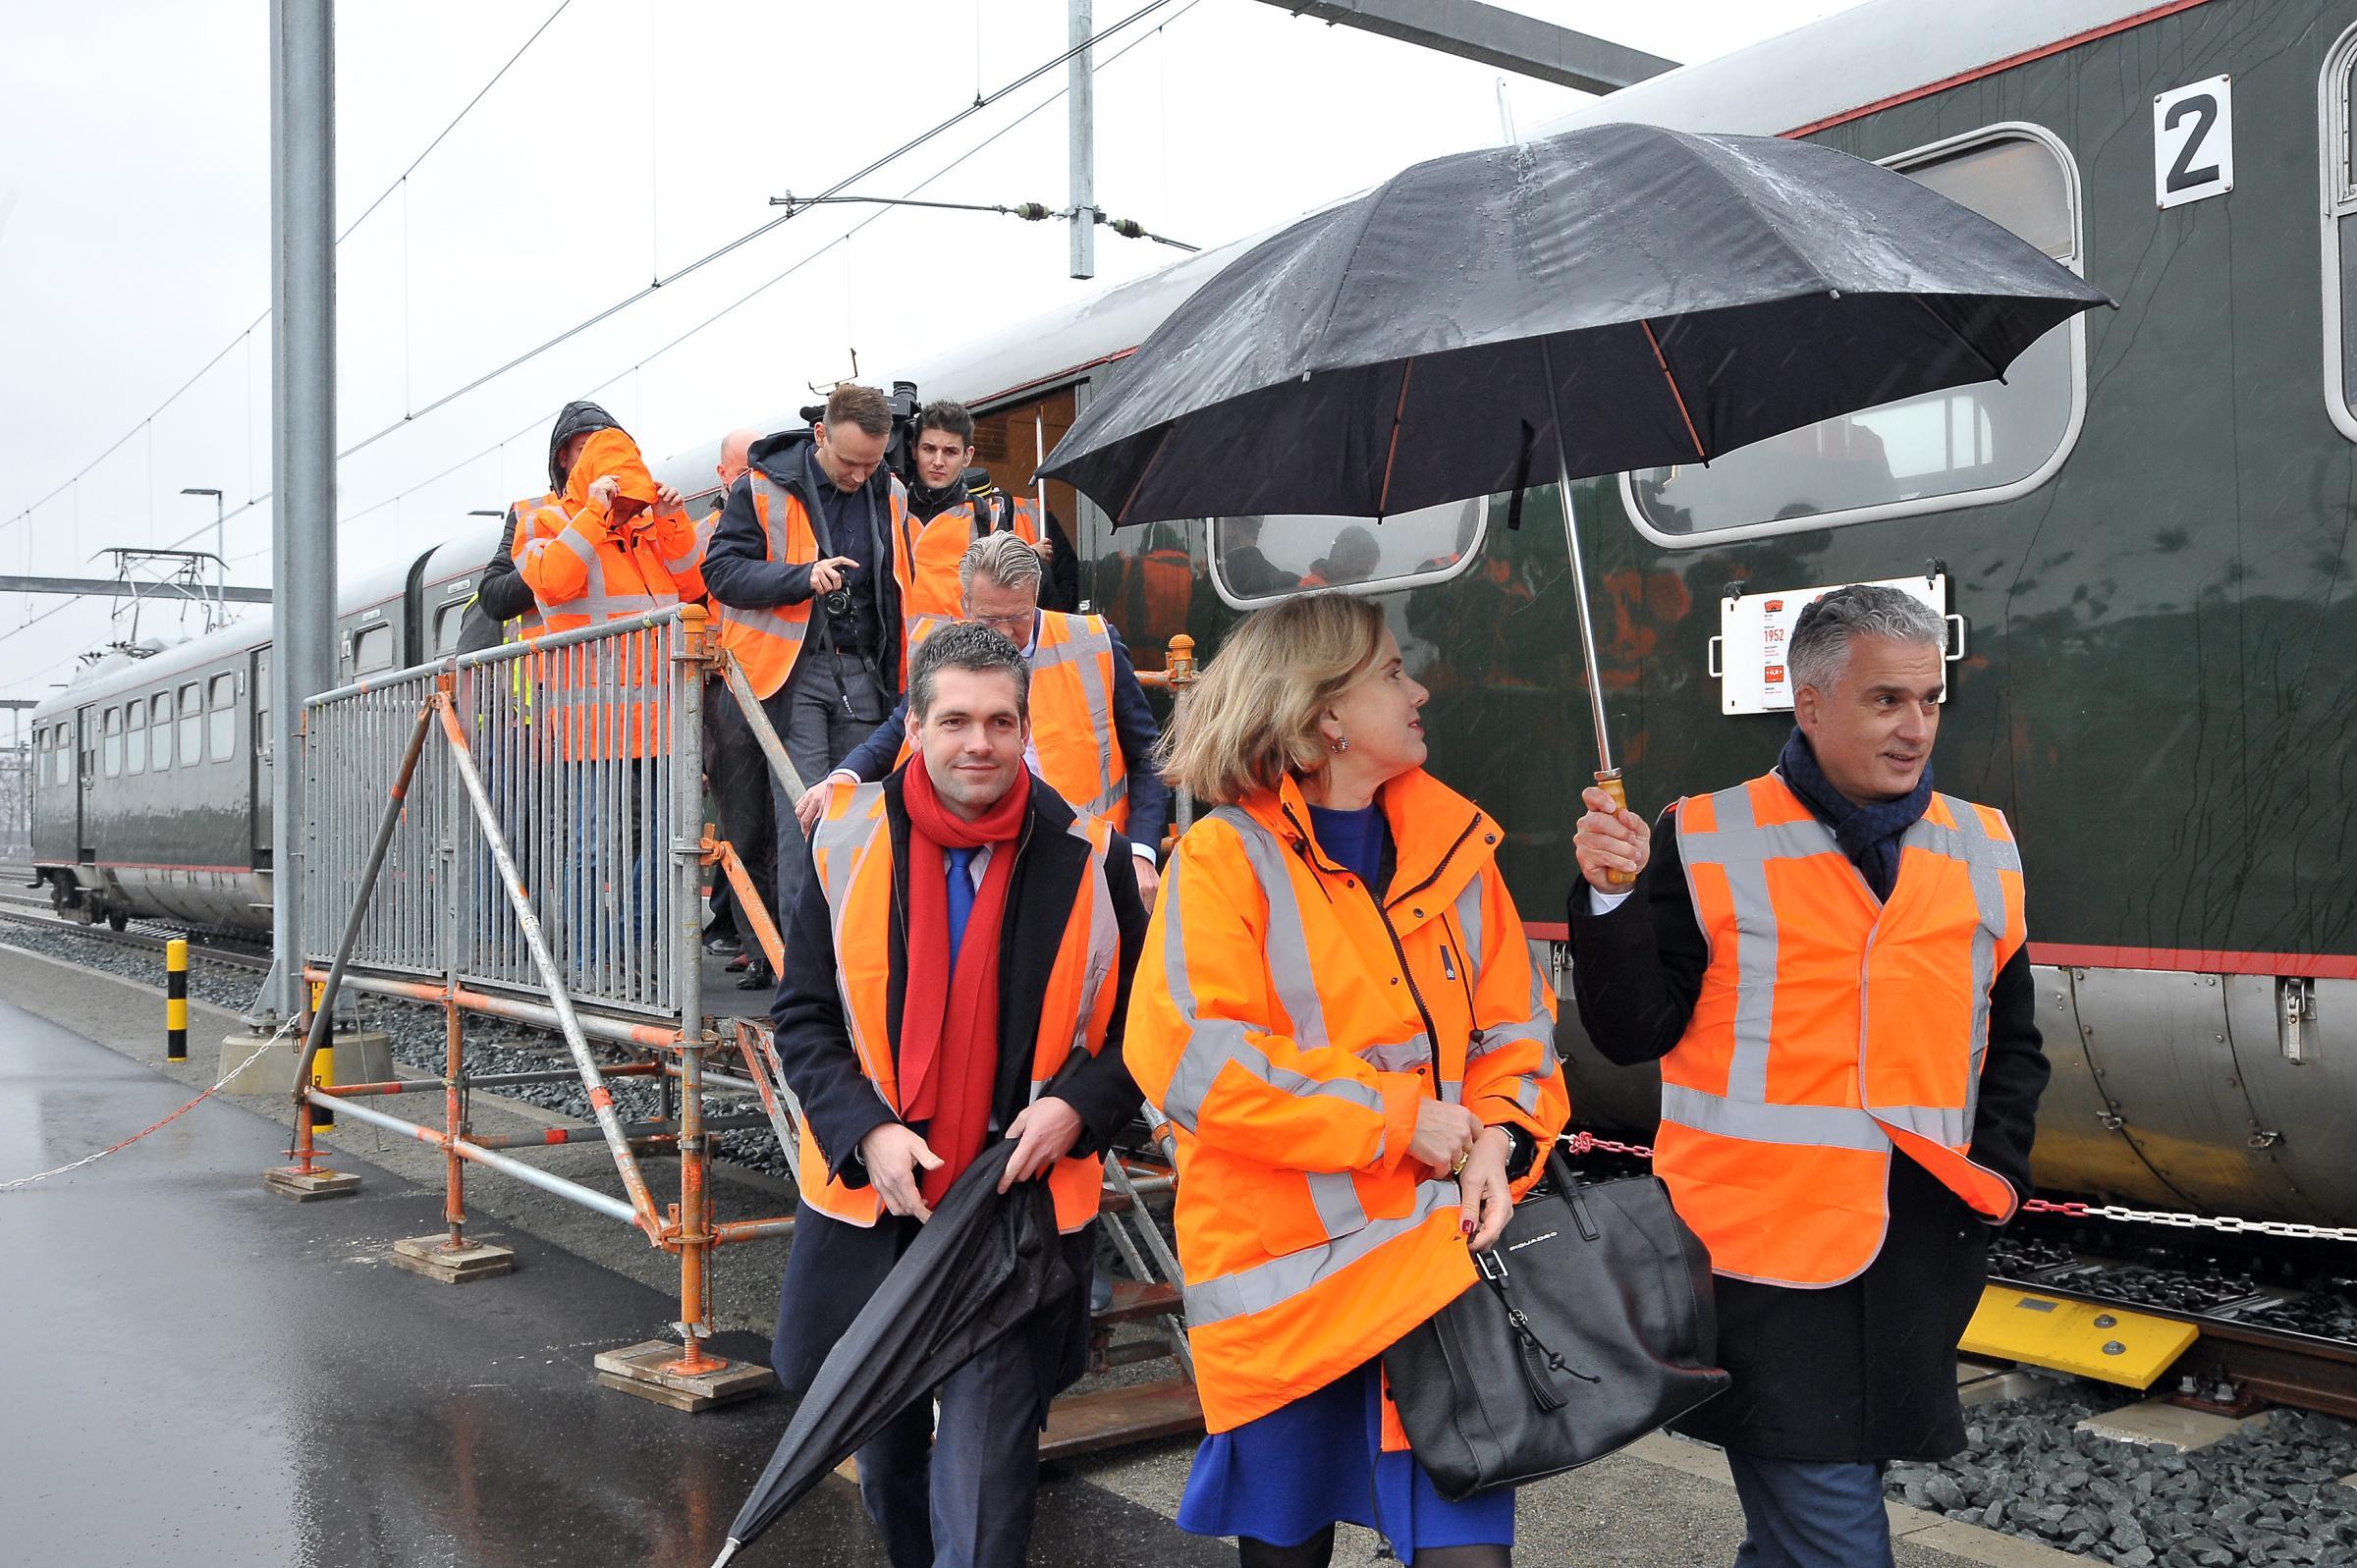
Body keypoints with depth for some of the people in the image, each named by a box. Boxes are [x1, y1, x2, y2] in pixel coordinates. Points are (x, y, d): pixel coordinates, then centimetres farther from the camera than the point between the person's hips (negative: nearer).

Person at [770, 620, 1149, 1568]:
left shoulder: (1087, 859, -4)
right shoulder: (851, 845, -2)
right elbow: (802, 1016, 1)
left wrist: (1076, 1106, -16)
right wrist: (866, 1133, -13)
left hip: (1025, 1203, -2)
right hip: (872, 1200, 3)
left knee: (986, 1481, -5)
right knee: (884, 1452, 22)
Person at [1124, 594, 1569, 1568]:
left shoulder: (1455, 846, 6)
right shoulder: (1225, 858, -10)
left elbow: (1516, 1025, 11)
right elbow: (1187, 1057, -21)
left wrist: (1498, 1137, -10)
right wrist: (1395, 1121, -18)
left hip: (1434, 1239, 3)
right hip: (1283, 1263, -3)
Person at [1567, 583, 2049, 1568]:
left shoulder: (1984, 850, 9)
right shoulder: (1705, 842, -4)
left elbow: (2011, 1043, 18)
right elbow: (1632, 1034, -7)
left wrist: (1998, 1172, 4)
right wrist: (1613, 901, -21)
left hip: (1921, 1259, 4)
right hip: (1765, 1252, -4)